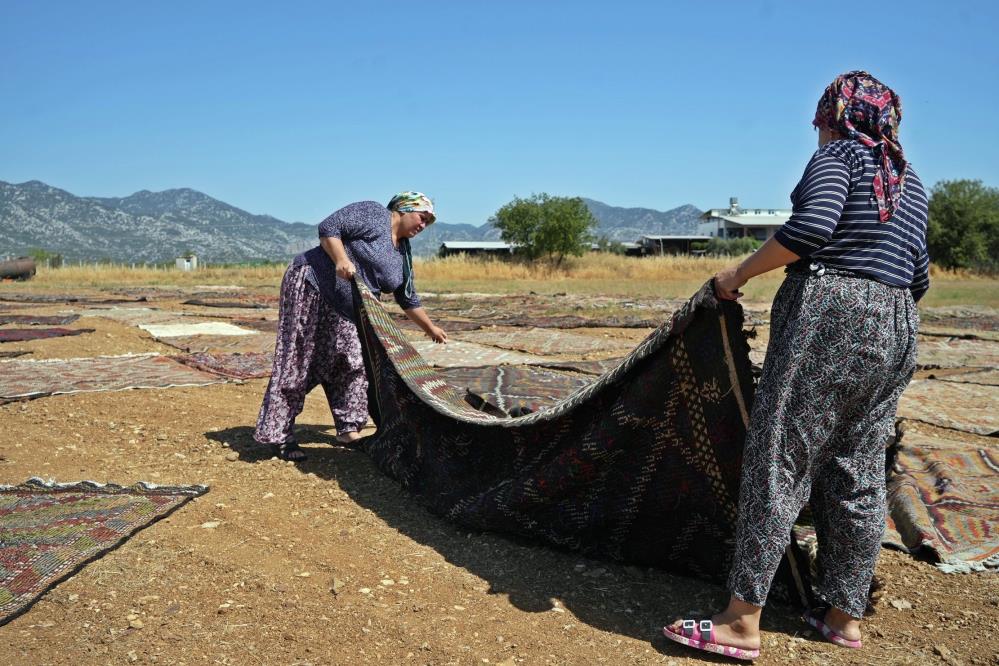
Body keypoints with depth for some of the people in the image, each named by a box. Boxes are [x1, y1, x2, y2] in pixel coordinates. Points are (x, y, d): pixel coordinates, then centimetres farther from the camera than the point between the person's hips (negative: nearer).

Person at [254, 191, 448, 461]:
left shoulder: (403, 253, 15)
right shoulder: (373, 214, -7)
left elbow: (408, 299, 23)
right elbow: (329, 227, -15)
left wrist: (430, 327, 26)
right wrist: (342, 260, -29)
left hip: (345, 312, 9)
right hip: (311, 287, -9)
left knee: (351, 365, 6)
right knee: (296, 364, -7)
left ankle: (348, 430, 16)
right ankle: (278, 436, -2)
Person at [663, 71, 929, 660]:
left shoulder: (839, 153, 0)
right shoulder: (912, 181, 21)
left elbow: (811, 225, -19)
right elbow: (918, 277, 18)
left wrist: (741, 273, -11)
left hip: (829, 313, -8)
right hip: (897, 329, 8)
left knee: (778, 462, -6)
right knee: (859, 474, 12)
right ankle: (845, 614, 22)